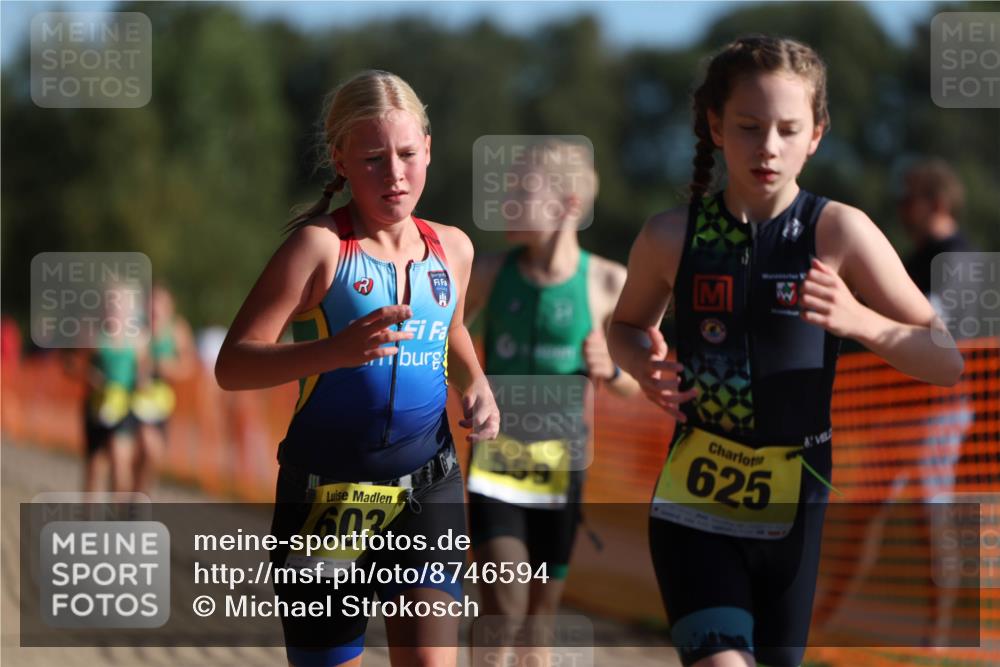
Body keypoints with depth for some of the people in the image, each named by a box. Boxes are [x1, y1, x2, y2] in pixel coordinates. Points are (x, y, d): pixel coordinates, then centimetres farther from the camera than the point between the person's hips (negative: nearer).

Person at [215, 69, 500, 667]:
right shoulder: (320, 246, -10)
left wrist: (475, 386, 7)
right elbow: (232, 365, -15)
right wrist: (336, 351, -30)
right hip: (327, 498, -3)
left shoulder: (451, 248, 6)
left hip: (427, 489, 3)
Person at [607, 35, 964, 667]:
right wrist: (646, 365, -6)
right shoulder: (672, 237, -4)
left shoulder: (838, 232, -9)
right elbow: (628, 326, 17)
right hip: (696, 496, 0)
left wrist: (859, 320, -26)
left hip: (799, 502, 0)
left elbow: (950, 361, -8)